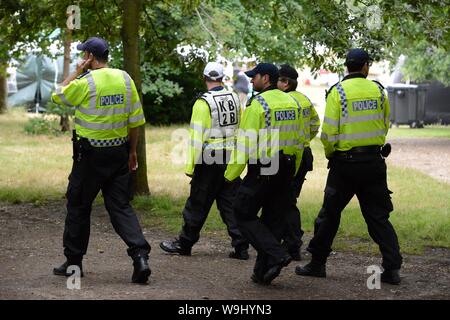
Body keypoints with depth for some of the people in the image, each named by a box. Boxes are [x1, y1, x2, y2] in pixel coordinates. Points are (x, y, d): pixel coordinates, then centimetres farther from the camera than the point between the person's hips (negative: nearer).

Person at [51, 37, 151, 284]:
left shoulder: (85, 82, -14)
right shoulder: (125, 79, 3)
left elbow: (58, 97, 2)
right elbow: (135, 120, 7)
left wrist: (77, 72, 4)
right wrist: (132, 151, 16)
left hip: (90, 155, -5)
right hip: (119, 152, 5)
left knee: (78, 206, 10)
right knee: (120, 206, 7)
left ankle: (74, 261, 19)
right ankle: (140, 256, -10)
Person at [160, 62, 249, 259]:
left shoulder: (203, 103, -13)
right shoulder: (234, 98, 6)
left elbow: (196, 136, -15)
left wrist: (190, 166, -12)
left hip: (210, 160, -5)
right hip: (231, 158, 5)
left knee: (198, 204, 5)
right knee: (231, 203, 9)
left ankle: (184, 244, 16)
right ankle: (241, 246, 5)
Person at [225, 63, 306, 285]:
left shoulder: (258, 104, -13)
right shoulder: (291, 102, 10)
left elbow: (246, 144, -16)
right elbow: (299, 141, 15)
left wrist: (230, 174, -9)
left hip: (262, 170, -7)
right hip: (286, 169, 7)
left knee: (244, 213, 4)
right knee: (273, 220, 12)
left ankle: (277, 255, -9)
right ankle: (263, 272, 14)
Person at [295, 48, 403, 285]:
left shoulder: (338, 92, -9)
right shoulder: (377, 90, 2)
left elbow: (329, 132, -12)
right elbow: (385, 125, 10)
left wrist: (329, 154, 5)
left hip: (346, 162, -3)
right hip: (374, 161, 3)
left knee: (330, 214, 9)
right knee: (378, 216, 7)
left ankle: (317, 263, 17)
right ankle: (392, 268, 0)